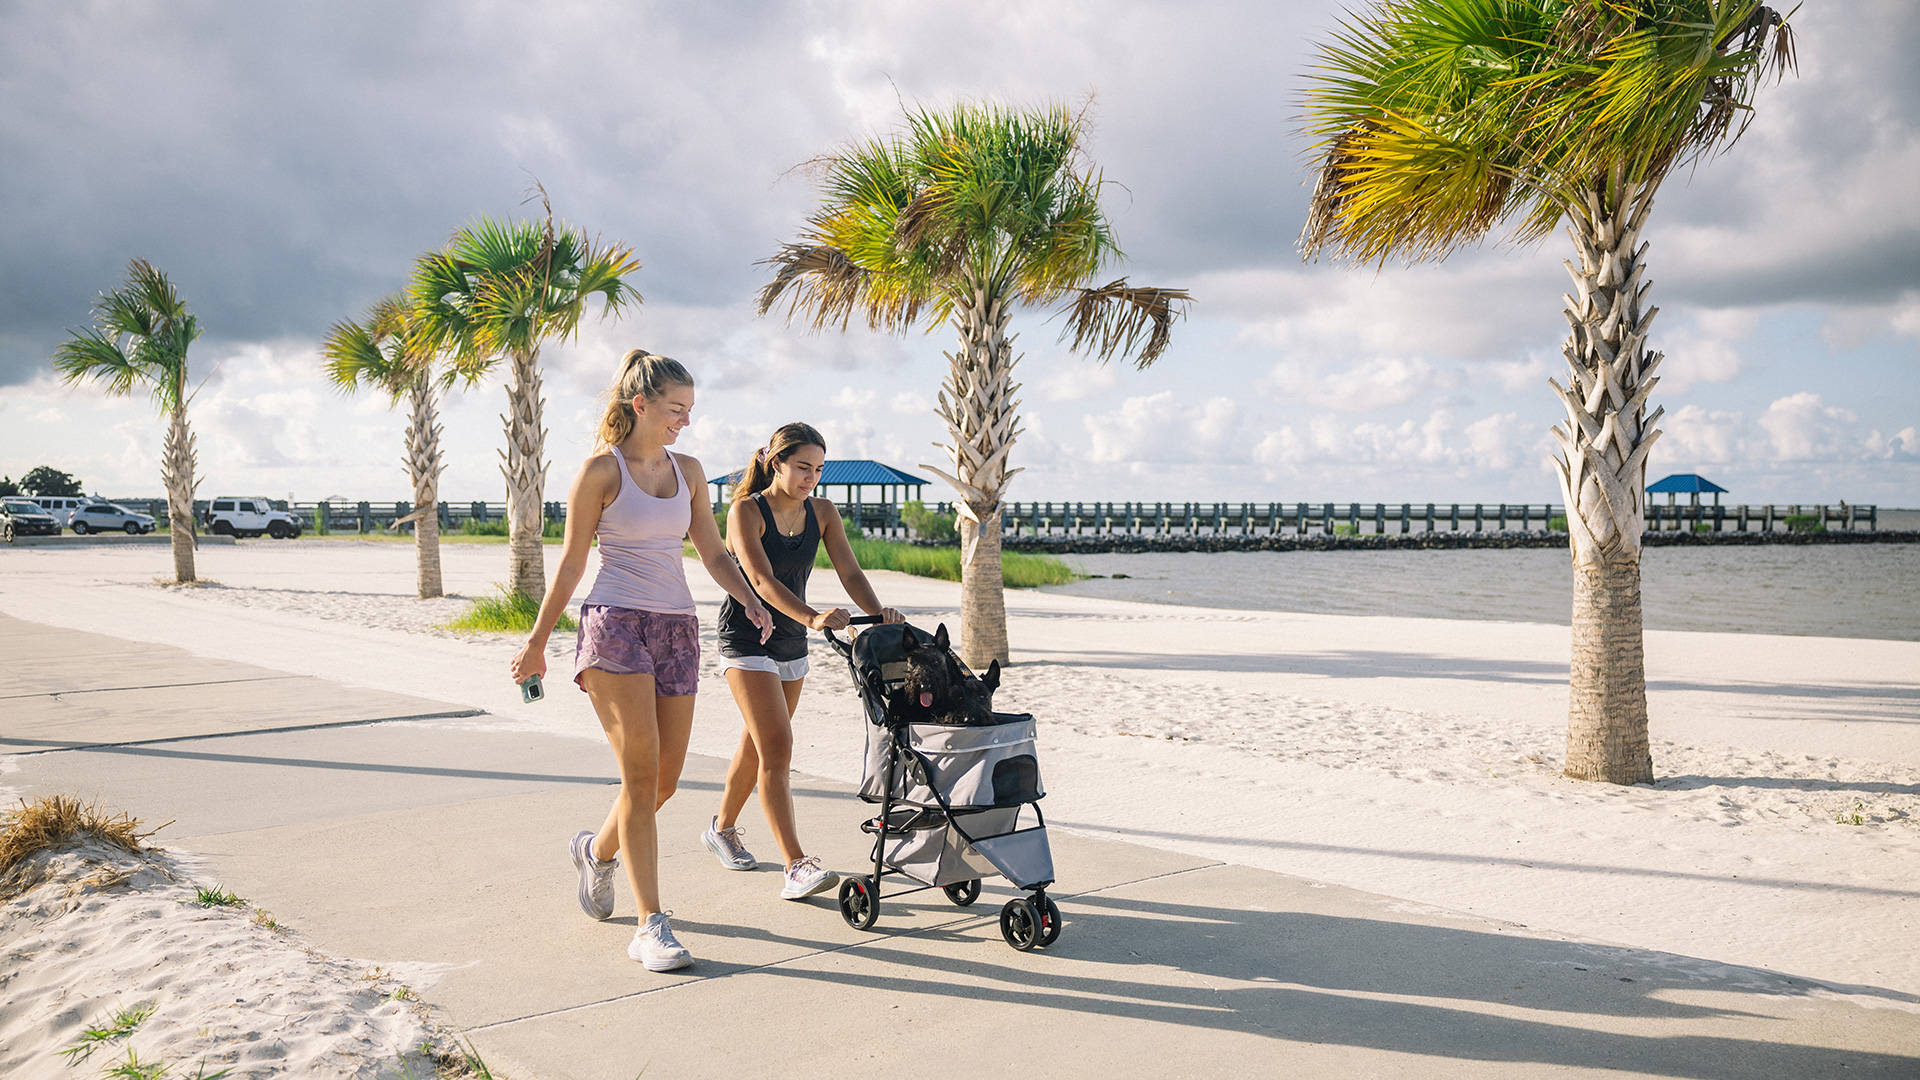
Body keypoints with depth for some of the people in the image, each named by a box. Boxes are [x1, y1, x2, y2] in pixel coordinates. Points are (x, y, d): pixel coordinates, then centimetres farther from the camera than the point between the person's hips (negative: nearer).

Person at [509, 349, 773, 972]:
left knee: (665, 780, 6)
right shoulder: (601, 470, -2)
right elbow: (572, 563, 1)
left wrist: (750, 602, -4)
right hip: (615, 621, -5)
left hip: (677, 628, 6)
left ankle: (597, 850, 37)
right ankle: (651, 925, -8)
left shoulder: (688, 471, 13)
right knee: (640, 772, -12)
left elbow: (713, 553, 14)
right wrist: (537, 641, 4)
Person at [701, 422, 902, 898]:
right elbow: (762, 581, -27)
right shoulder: (746, 511, -15)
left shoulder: (822, 512, 2)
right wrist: (812, 617, -42)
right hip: (746, 639, -6)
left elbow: (850, 572, -5)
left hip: (791, 642, 6)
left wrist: (878, 613, -25)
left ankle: (722, 827, 40)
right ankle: (796, 867, -18)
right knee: (776, 748, -15)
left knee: (758, 746, 18)